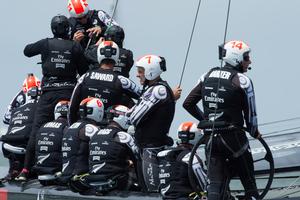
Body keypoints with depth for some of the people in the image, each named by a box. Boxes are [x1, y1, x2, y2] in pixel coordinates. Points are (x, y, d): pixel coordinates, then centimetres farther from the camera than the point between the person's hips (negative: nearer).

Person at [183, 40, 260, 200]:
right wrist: (255, 132, 13)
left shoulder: (208, 76, 9)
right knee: (249, 182, 9)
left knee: (215, 183, 5)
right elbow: (250, 112, -6)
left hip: (211, 138, 5)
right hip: (233, 137, -5)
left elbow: (188, 104, 9)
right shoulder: (242, 80, -9)